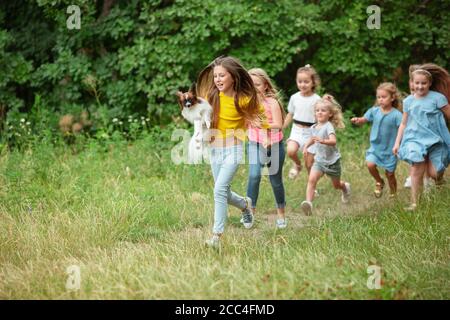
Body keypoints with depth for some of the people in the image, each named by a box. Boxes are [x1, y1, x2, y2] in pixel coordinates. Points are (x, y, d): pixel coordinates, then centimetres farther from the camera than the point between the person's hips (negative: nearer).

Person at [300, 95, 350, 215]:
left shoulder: (328, 126, -21)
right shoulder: (314, 127, 2)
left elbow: (333, 141, -37)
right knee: (311, 179, -21)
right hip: (319, 159, 5)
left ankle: (345, 187, 52)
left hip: (332, 161, -5)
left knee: (336, 185, 17)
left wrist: (322, 141, -55)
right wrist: (306, 146, 8)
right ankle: (309, 202, -31)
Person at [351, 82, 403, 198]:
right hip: (375, 146, 3)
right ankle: (379, 182, 9)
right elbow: (363, 119, 8)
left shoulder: (396, 114, -14)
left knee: (390, 174, 7)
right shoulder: (374, 111, -2)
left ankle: (393, 195, 32)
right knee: (370, 164, -21)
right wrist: (357, 120, -15)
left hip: (390, 149, -3)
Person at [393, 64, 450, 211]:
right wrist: (397, 143, 10)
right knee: (416, 170, -13)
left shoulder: (437, 98, -6)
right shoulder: (408, 101, 6)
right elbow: (404, 123, 13)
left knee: (434, 174, -7)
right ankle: (414, 203, -5)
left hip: (434, 139, -2)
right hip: (415, 139, 2)